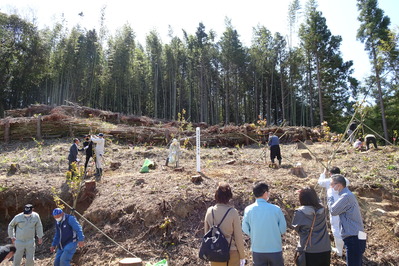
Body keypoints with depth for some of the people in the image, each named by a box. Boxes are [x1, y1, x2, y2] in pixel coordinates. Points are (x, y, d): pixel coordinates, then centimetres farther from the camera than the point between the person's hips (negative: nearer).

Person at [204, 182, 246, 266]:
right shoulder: (233, 212, -17)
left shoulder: (210, 211, -6)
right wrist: (242, 255, 2)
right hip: (231, 253, -3)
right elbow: (238, 236, -10)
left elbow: (206, 233, 3)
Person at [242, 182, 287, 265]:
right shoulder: (276, 209, -13)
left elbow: (245, 229, -1)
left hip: (257, 250, 1)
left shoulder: (248, 209, -9)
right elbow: (283, 229, -5)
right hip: (275, 249, -1)